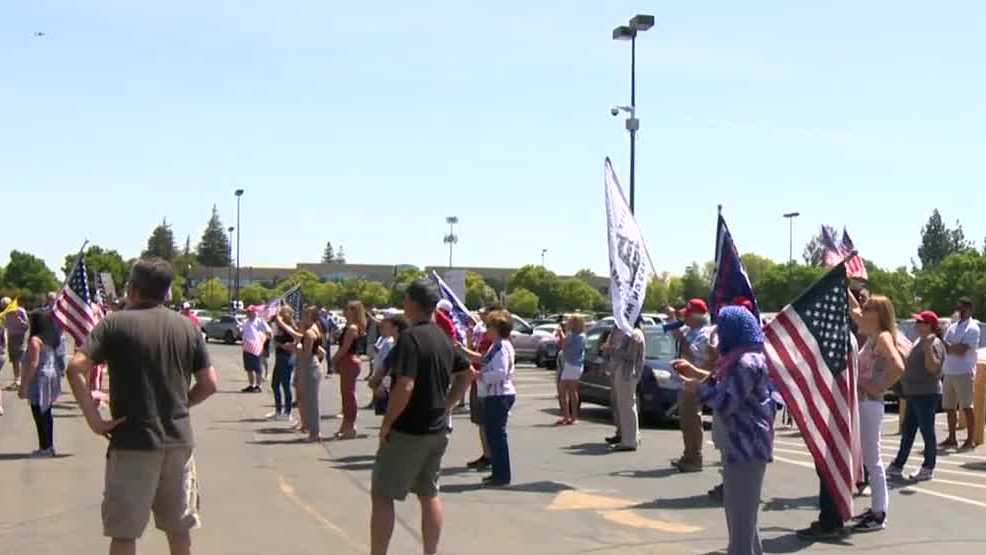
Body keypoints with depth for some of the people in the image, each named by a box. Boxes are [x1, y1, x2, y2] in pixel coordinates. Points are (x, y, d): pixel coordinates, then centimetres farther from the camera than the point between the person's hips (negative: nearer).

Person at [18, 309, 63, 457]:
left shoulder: (35, 340, -17)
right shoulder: (50, 338, 9)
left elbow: (33, 364, -21)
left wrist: (24, 385, -18)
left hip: (39, 380, -9)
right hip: (51, 376, 9)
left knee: (40, 415, -2)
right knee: (46, 414, 15)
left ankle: (45, 447, 1)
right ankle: (49, 446, 20)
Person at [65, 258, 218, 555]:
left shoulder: (116, 323, -5)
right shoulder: (187, 327, 6)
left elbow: (75, 368, -16)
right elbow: (208, 384, 5)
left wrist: (94, 419, -12)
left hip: (133, 441, -4)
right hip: (179, 439, 4)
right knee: (179, 528, 16)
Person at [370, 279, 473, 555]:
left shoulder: (410, 338, -19)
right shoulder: (443, 338, 7)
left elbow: (405, 387, -26)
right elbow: (467, 373, 18)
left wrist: (387, 423, -15)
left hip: (408, 431, -8)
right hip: (437, 430, 8)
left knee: (382, 495, 1)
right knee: (429, 494, 15)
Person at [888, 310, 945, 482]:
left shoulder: (934, 344, -15)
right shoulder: (920, 341, 14)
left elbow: (933, 368, -26)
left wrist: (928, 348, -36)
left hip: (927, 394, -10)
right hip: (914, 394, 10)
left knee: (927, 431, -1)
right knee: (907, 432, 13)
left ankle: (928, 468, 8)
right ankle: (897, 467, 18)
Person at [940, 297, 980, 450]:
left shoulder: (972, 328, -7)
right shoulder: (953, 327, 16)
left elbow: (962, 350, -16)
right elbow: (947, 348, 9)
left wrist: (947, 345, -8)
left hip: (964, 372, -7)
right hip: (949, 372, 7)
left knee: (966, 407, -5)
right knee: (949, 407, 9)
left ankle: (971, 440, 1)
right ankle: (952, 438, 17)